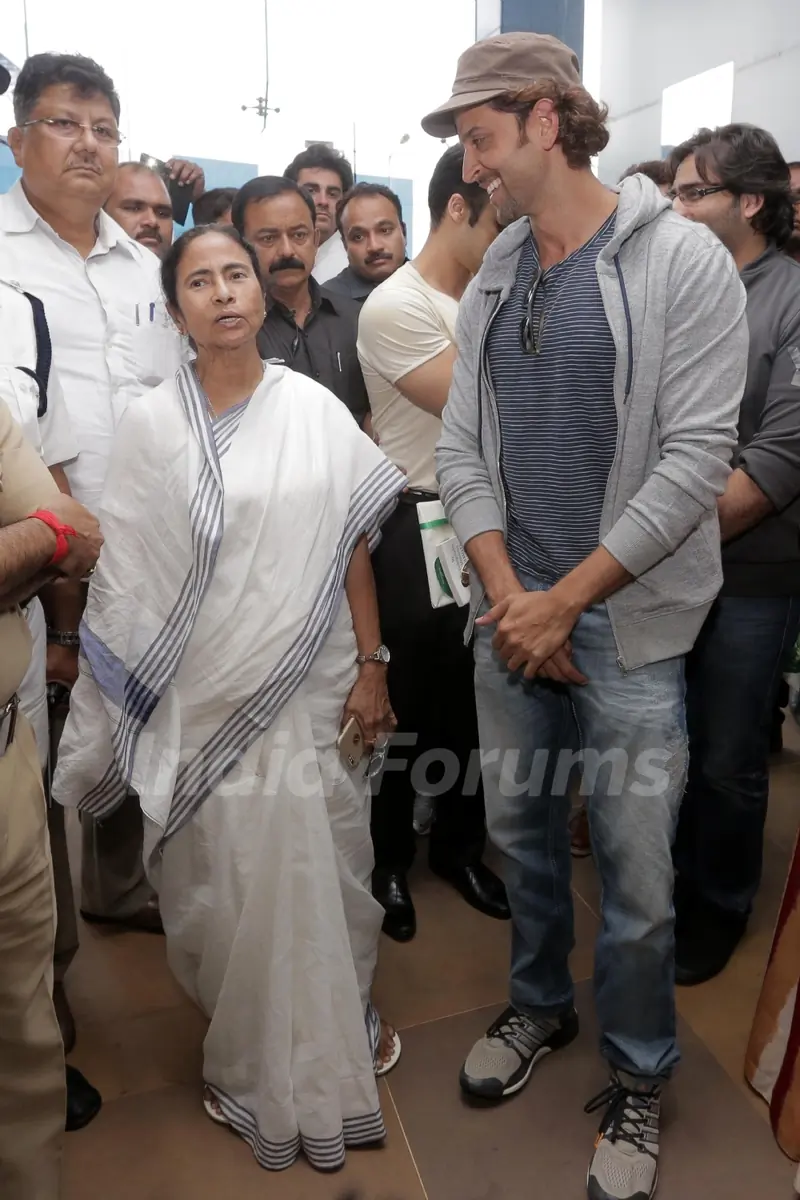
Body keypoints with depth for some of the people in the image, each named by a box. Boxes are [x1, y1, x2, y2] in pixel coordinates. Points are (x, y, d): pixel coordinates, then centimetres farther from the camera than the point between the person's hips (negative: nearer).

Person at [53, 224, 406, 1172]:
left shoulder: (315, 409, 0)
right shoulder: (151, 424, -2)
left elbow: (352, 547, 2)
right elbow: (127, 574, 0)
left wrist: (371, 666, 0)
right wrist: (115, 706, 0)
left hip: (311, 692, 1)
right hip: (204, 702, 0)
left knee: (324, 867, 12)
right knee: (227, 880, 10)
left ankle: (342, 1020, 41)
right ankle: (252, 1057, 36)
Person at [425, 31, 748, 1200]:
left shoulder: (682, 260, -7)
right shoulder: (491, 280, 10)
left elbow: (694, 461, -14)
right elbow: (461, 449, 6)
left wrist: (563, 601, -14)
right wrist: (508, 596, -7)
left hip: (627, 620, -5)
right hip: (510, 613, 5)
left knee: (636, 872, 3)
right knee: (520, 826, 17)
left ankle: (637, 1079, 29)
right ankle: (539, 1004, 42)